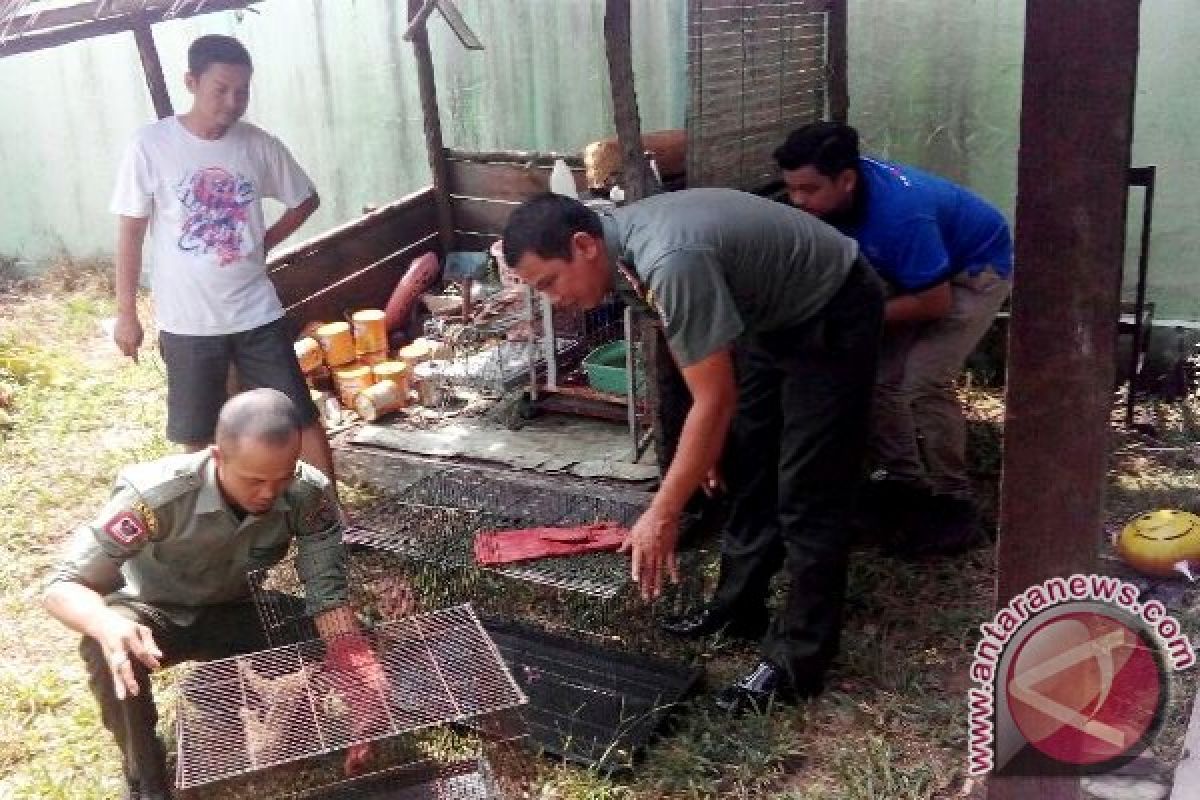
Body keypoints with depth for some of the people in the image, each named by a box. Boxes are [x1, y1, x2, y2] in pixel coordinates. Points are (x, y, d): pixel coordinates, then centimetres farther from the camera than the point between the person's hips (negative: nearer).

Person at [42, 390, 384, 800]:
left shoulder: (309, 494, -26)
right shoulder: (157, 495, -35)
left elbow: (330, 600, -25)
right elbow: (62, 586, -30)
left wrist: (362, 705, -38)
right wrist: (109, 627, -53)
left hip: (233, 612, 3)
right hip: (155, 613, -2)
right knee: (108, 651, -34)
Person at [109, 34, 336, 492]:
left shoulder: (258, 145, -3)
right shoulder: (151, 146, -9)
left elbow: (307, 199, 14)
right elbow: (130, 233, -4)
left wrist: (264, 242, 2)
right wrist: (126, 314, -3)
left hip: (257, 313, 2)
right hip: (187, 321, -1)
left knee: (303, 418, 4)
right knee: (196, 435, 11)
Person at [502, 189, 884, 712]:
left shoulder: (672, 262, -37)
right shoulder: (623, 245, -8)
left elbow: (716, 400, -33)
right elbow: (688, 344, 7)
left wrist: (662, 514, -27)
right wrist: (701, 446, 13)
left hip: (832, 316, -9)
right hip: (773, 314, 9)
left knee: (806, 492, -6)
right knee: (744, 464, 14)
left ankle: (797, 660, 4)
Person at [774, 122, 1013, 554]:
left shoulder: (900, 212, -39)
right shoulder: (835, 194, -17)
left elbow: (936, 302, -30)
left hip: (976, 269, -8)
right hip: (917, 271, 8)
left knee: (923, 384, -19)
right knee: (876, 374, 1)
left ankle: (954, 506, -6)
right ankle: (904, 482, 15)